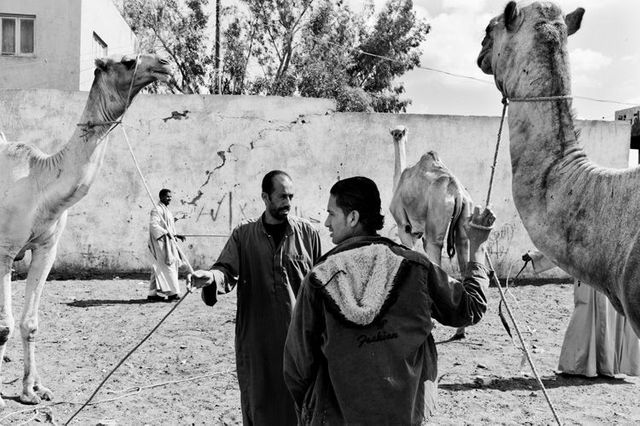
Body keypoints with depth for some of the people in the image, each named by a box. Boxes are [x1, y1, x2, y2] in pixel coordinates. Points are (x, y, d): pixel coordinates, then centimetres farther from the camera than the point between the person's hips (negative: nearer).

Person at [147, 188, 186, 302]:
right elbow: (153, 224, -24)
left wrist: (176, 235, 15)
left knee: (158, 269, 10)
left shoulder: (166, 210, 18)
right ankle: (172, 293, -8)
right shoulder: (157, 210, -12)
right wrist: (166, 233, -29)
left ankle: (153, 294, 13)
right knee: (167, 267, -9)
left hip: (167, 242, 10)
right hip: (161, 242, -10)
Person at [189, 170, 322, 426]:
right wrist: (210, 277, -29)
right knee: (257, 400, 12)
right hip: (256, 339, 1)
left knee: (296, 401, 7)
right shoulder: (243, 235, 3)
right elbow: (227, 271, -6)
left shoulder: (307, 233, 1)